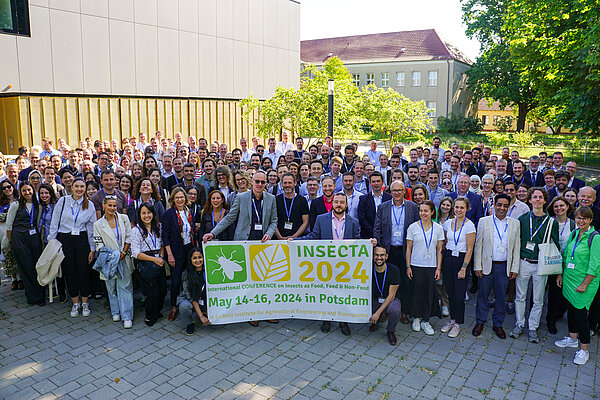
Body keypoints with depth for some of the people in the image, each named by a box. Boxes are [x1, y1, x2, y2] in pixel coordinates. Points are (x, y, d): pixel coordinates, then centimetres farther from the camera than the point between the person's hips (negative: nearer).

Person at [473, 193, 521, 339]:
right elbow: (478, 245, 0)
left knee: (501, 297, 10)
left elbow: (516, 248, 5)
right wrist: (478, 266, -4)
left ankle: (498, 324, 26)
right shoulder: (484, 221, 0)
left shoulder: (515, 224, 4)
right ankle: (480, 322, 24)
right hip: (487, 265, -1)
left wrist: (514, 268, 1)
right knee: (483, 294, 8)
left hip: (504, 267, 1)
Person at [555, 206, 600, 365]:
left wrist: (584, 284, -16)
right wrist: (560, 274, 11)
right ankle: (572, 339, 33)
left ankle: (584, 350, 11)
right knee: (571, 309, 16)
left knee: (581, 313, -3)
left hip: (585, 281, -6)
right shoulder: (574, 233, 6)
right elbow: (565, 255, 14)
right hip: (569, 279, 6)